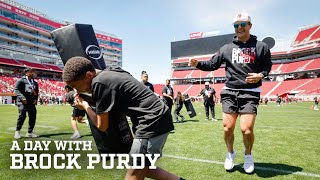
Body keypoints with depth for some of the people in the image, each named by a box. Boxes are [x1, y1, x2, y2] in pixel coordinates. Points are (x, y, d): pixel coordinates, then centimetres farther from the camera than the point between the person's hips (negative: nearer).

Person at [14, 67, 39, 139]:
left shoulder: (35, 82, 18)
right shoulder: (21, 80, 0)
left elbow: (37, 92, 23)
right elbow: (16, 89, -7)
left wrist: (36, 99, 7)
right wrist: (22, 98, -19)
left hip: (32, 103, 6)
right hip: (23, 102, -6)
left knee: (33, 117, 2)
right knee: (22, 115, -15)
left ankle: (30, 132, 13)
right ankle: (17, 131, 2)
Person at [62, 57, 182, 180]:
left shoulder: (99, 83, -13)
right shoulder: (109, 73, 14)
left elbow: (102, 126, -6)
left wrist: (85, 106, 10)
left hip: (152, 122, -10)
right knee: (144, 168, 19)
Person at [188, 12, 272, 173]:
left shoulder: (261, 46, 6)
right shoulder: (226, 48, 10)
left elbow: (267, 65, 12)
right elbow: (212, 64, 8)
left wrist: (261, 75, -9)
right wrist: (197, 64, -8)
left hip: (250, 92, -2)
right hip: (230, 92, 2)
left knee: (247, 130, -11)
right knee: (227, 128, -1)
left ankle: (248, 155, 21)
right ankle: (230, 153, 29)